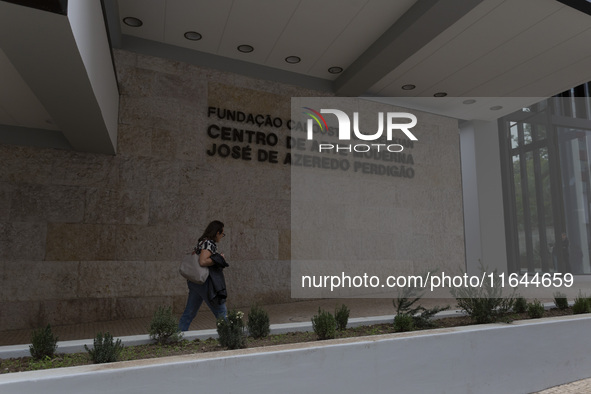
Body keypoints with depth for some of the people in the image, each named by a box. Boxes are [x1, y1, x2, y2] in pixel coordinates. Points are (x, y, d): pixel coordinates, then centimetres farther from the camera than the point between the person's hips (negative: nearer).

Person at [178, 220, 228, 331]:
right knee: (221, 312, 3)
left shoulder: (201, 242, 14)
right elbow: (203, 262, -26)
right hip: (205, 283, -9)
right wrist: (219, 259, -14)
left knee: (189, 313, 13)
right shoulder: (209, 243, -14)